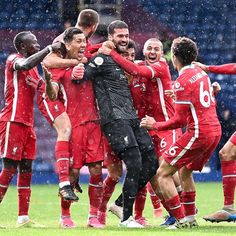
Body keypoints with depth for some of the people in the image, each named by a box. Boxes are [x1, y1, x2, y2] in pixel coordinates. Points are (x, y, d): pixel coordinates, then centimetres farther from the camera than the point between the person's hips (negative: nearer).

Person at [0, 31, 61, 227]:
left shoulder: (33, 67, 20)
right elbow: (25, 65, -30)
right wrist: (49, 49, -25)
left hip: (27, 123, 9)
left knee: (26, 169, 6)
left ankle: (23, 217, 6)